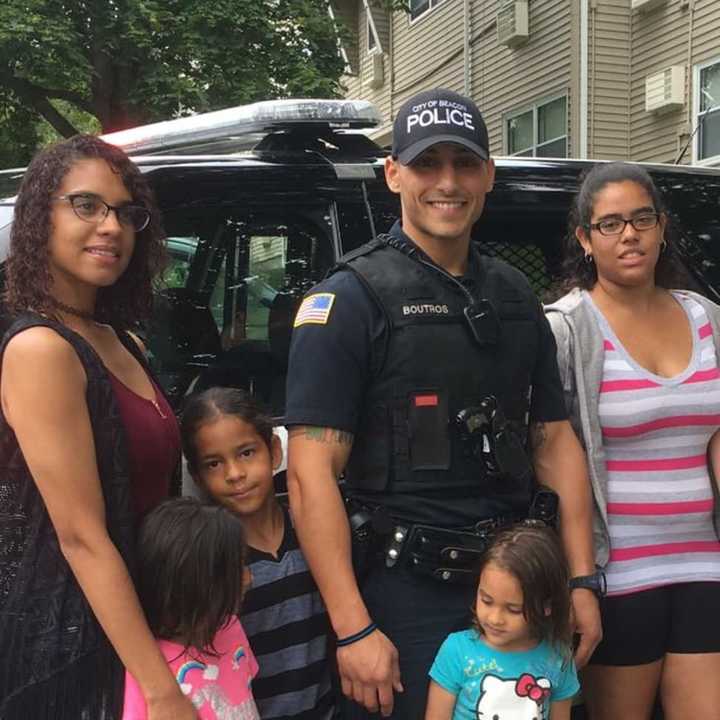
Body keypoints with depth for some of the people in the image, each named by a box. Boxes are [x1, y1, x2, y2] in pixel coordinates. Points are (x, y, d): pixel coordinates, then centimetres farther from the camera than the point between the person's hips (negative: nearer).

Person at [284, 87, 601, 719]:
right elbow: (312, 474, -15)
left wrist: (582, 580, 6)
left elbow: (556, 439, 13)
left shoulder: (515, 295, 10)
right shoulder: (352, 296, -9)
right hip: (404, 594, -6)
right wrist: (354, 631, -20)